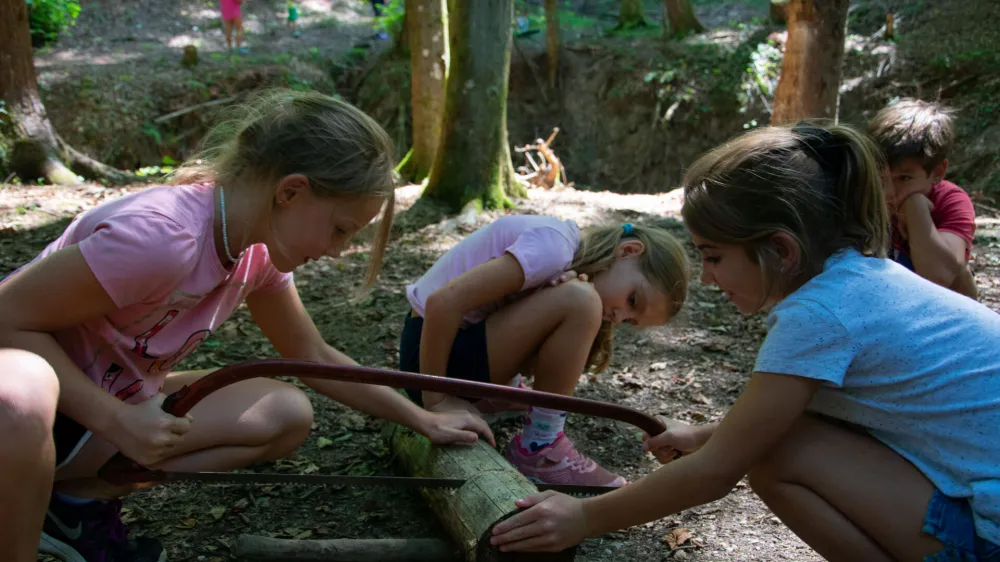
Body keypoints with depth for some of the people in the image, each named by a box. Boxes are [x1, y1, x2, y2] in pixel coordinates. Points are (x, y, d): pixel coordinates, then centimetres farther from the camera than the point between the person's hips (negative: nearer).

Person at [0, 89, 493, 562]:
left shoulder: (259, 247, -5)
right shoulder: (162, 238, -32)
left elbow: (314, 357, 5)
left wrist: (425, 421, 6)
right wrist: (116, 420, -28)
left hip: (111, 400, 8)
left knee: (288, 415, -9)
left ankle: (81, 498, 0)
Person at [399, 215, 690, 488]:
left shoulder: (568, 262, 8)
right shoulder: (553, 247, -22)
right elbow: (443, 303, -28)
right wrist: (436, 400, -21)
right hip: (429, 350, -9)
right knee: (580, 302, -23)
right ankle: (539, 447, -11)